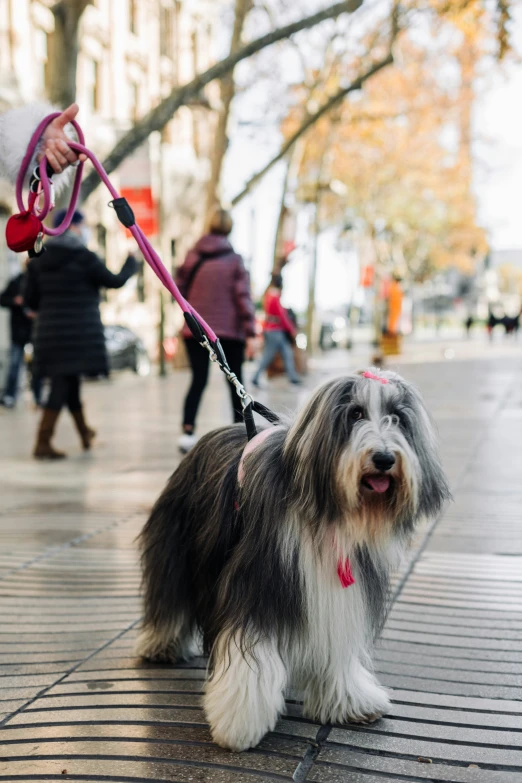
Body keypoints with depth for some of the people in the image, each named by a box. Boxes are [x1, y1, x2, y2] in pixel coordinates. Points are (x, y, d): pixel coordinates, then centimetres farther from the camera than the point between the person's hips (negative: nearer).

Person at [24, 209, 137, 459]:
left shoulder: (39, 259, 8)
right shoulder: (84, 257, -9)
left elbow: (30, 299, 8)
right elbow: (114, 281, -4)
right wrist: (131, 263, 13)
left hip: (50, 333, 7)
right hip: (79, 333, -7)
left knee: (68, 382, 16)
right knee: (63, 384, -6)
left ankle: (85, 433, 33)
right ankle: (43, 443, -11)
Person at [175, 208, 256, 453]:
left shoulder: (192, 257, 2)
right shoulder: (235, 260, -4)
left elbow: (179, 289, 4)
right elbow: (243, 296, -9)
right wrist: (250, 332, -11)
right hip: (229, 331, -2)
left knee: (198, 380, 7)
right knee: (235, 381, 11)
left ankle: (187, 431, -7)